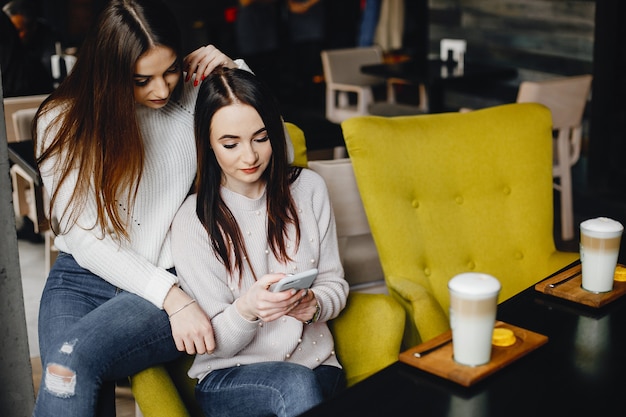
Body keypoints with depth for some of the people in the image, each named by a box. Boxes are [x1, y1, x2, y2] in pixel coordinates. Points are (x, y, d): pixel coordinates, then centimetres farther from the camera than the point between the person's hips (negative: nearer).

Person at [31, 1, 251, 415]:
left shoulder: (196, 97, 1)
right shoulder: (63, 121, -2)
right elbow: (85, 238, -8)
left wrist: (236, 73, -7)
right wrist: (171, 297, -21)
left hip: (174, 279, -1)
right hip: (82, 279, 1)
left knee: (72, 359, -29)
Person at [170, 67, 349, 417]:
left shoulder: (309, 188, 3)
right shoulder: (193, 221, -7)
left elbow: (335, 283, 9)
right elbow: (216, 343, -6)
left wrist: (314, 304, -16)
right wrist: (247, 308, -29)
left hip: (315, 362, 3)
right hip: (228, 376, -2)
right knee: (296, 384, -35)